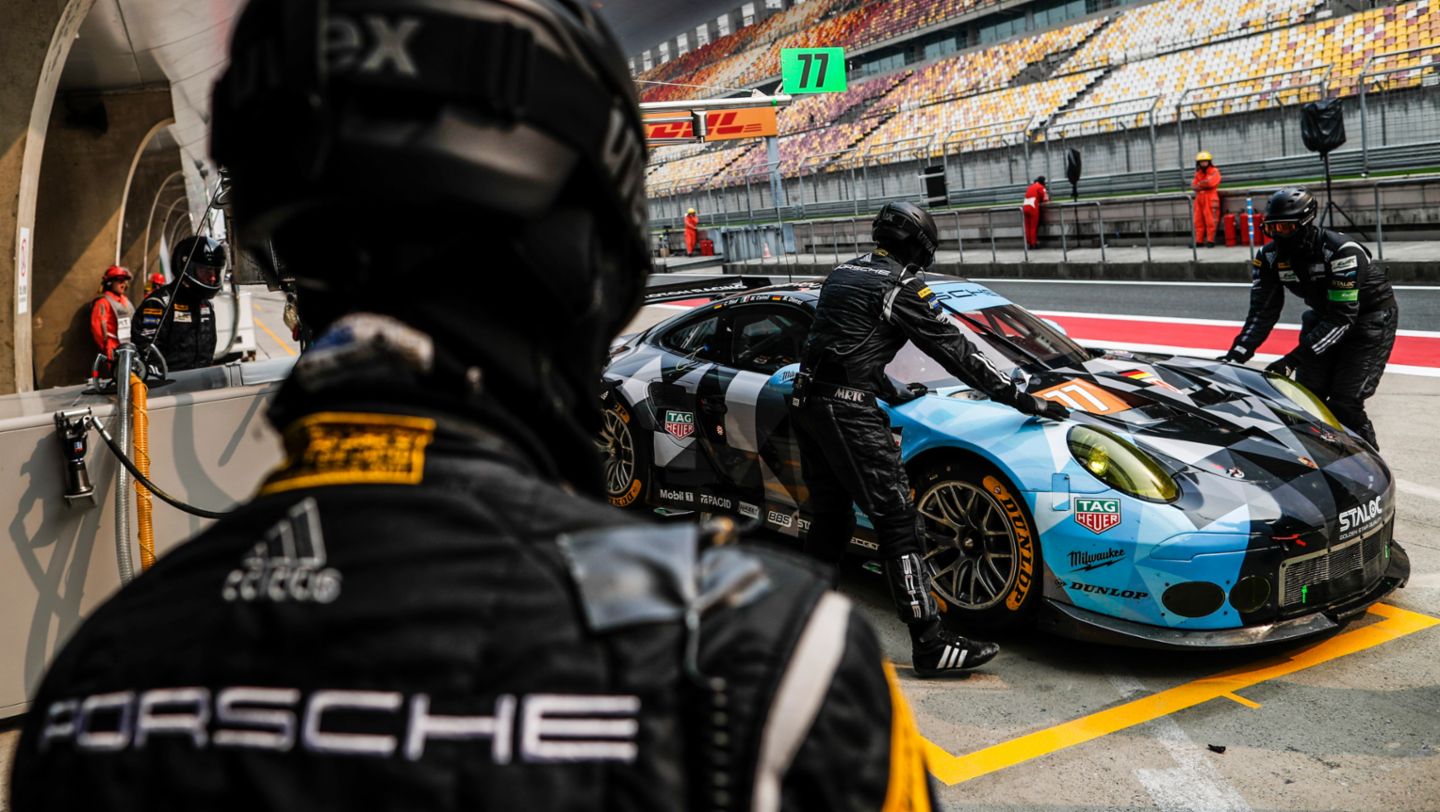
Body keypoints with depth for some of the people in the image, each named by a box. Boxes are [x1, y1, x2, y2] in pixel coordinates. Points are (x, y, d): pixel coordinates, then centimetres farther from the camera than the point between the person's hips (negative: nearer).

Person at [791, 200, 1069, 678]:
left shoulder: (841, 275, 19)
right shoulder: (900, 288, -6)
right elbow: (954, 351, -6)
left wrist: (891, 394, 33)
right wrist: (1021, 400, -2)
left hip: (808, 402, 9)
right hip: (848, 411, -9)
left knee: (831, 521, 19)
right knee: (897, 524, -7)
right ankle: (930, 645, -7)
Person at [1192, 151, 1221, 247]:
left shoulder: (1214, 172, 0)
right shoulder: (1198, 173, 19)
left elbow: (1210, 182, -14)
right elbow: (1193, 185, 7)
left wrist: (1199, 185, 0)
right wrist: (1203, 185, -12)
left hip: (1210, 199, -6)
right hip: (1199, 199, 6)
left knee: (1210, 220, -7)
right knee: (1198, 220, 6)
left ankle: (1210, 241, -5)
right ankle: (1199, 240, 11)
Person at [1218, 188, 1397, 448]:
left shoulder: (1342, 251, -31)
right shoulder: (1269, 257, -13)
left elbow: (1342, 318, -32)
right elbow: (1262, 312, -9)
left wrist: (1294, 358, -39)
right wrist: (1237, 354, -25)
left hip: (1370, 316, -6)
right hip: (1324, 316, 6)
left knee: (1344, 404, -15)